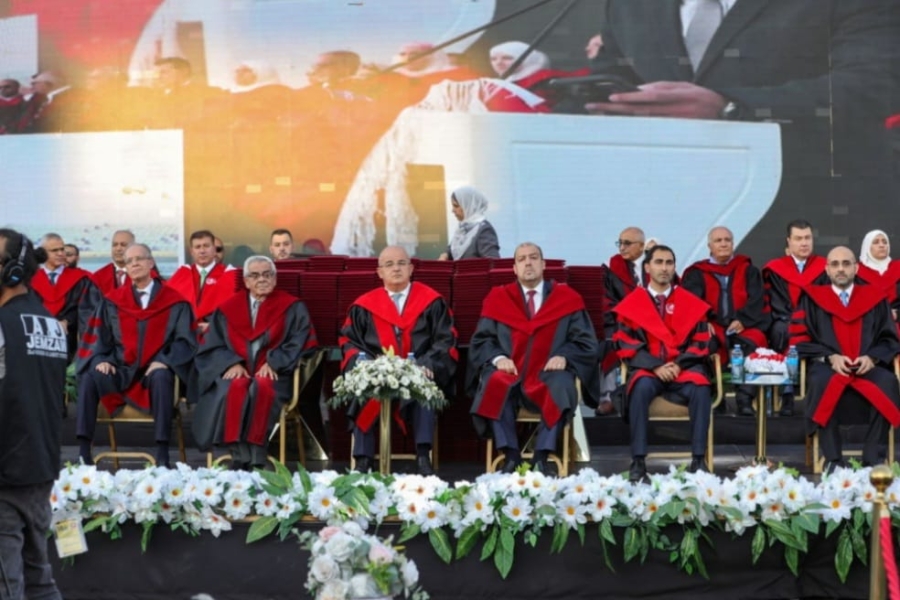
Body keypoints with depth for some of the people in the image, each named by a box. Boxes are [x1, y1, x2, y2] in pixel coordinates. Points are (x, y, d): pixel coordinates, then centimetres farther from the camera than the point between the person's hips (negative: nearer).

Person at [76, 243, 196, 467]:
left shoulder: (174, 302, 4)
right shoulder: (113, 301, 10)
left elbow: (185, 340, 0)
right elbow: (99, 338, 8)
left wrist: (163, 361, -17)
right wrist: (102, 359, -13)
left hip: (154, 370, -2)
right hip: (121, 371, 2)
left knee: (161, 377, -37)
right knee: (89, 377, -28)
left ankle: (162, 453, -35)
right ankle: (83, 450, -28)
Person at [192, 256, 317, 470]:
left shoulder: (292, 308, 10)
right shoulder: (228, 308, 15)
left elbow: (300, 343, 1)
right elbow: (213, 347, 10)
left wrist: (273, 363, -13)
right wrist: (232, 363, -10)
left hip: (272, 374, -1)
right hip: (237, 371, 2)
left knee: (262, 388, -36)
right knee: (234, 389, -34)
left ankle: (256, 460, -36)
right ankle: (239, 458, -34)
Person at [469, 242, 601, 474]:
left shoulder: (567, 298, 12)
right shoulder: (497, 298, 14)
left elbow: (587, 343, 7)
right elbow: (480, 341, 10)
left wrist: (564, 356, -12)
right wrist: (497, 357, -11)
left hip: (548, 376, -1)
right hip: (509, 375, 1)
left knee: (561, 385, -35)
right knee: (494, 384, -33)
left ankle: (542, 457, -33)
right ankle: (511, 455, -30)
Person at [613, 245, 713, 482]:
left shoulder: (691, 303, 10)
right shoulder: (632, 303, 6)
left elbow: (700, 342, 6)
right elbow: (627, 343, 0)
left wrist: (679, 364, -12)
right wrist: (656, 366, -14)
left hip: (684, 367, 1)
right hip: (647, 367, -1)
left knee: (700, 390, -33)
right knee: (641, 388, -36)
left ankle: (698, 459, -29)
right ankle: (638, 460, -35)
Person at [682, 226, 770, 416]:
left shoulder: (748, 270, 20)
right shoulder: (696, 273, 17)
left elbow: (757, 300, 6)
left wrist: (742, 320, -14)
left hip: (744, 327, 0)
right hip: (711, 328, 0)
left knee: (753, 342, -35)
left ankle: (745, 398, -39)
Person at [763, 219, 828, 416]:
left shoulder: (823, 268, 10)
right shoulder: (775, 269, 7)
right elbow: (777, 305, 0)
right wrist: (792, 322, -19)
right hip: (785, 325, -1)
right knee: (781, 330, -37)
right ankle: (787, 393, -36)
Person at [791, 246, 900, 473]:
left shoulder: (874, 298, 14)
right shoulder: (813, 298, 11)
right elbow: (803, 339, 3)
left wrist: (872, 358, -11)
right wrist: (831, 357, -14)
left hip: (868, 366, 1)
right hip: (828, 365, -1)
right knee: (821, 381, -37)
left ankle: (873, 458, -26)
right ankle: (832, 458, -32)